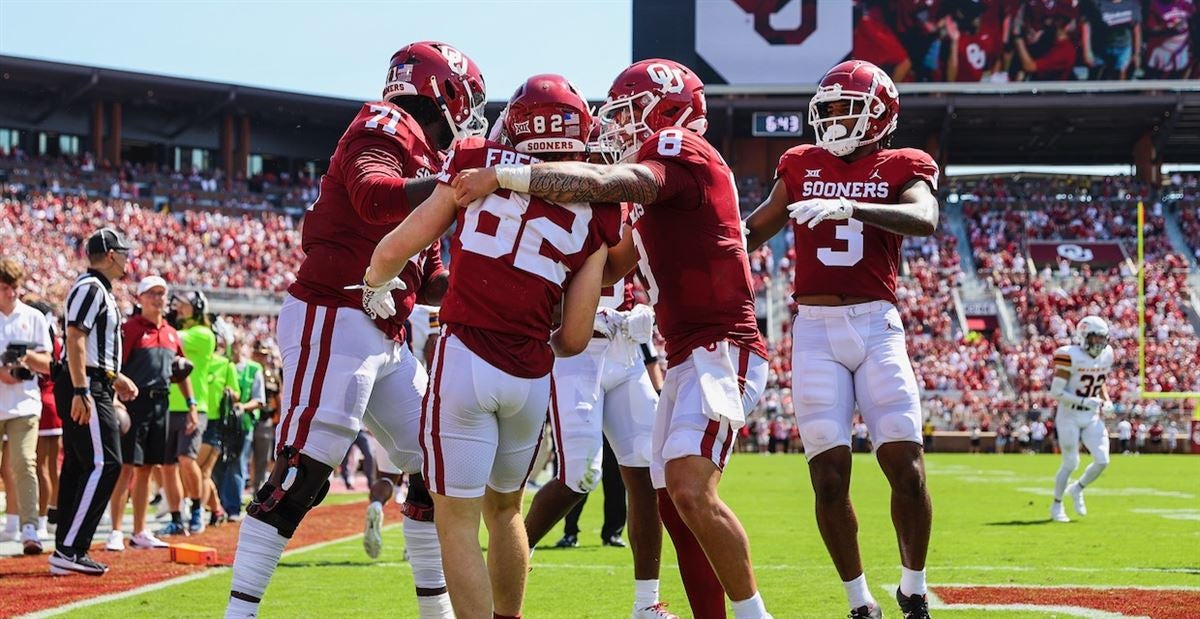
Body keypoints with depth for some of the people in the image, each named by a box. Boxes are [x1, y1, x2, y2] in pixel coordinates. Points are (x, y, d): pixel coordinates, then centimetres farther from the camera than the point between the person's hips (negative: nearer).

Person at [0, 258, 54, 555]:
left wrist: (28, 356, -12)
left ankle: (29, 529, -17)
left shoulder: (34, 318, 8)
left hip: (24, 405, 0)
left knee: (24, 463, -12)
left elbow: (47, 364, 8)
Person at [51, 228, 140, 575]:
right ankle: (69, 549, -16)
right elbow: (75, 339, -21)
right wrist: (82, 392, -26)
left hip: (89, 388, 11)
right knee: (103, 464, -14)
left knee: (78, 466, 10)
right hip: (86, 389, -11)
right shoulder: (91, 288, -11)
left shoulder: (98, 290, 20)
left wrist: (116, 378, 33)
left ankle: (67, 552, 11)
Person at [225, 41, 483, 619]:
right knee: (300, 473, -13)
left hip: (386, 339, 10)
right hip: (335, 322, -10)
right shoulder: (386, 127, -7)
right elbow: (373, 197, -30)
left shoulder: (426, 165, 20)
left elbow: (428, 281, 22)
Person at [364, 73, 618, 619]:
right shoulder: (593, 212, 7)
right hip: (531, 376, 3)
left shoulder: (477, 164, 2)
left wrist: (375, 287, 24)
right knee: (504, 509, 24)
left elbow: (395, 250, 2)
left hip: (465, 360, -3)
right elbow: (575, 338, 6)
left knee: (457, 522, 2)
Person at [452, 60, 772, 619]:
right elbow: (610, 269, 29)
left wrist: (503, 177, -23)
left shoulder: (682, 153, -8)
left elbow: (598, 184, -24)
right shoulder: (656, 186, 22)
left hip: (721, 349, -11)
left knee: (691, 491, -23)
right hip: (686, 357, 11)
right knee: (674, 506, 10)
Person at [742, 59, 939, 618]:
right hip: (815, 331, 2)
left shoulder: (902, 168, 3)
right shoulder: (801, 166, 12)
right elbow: (754, 231, 22)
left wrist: (849, 207, -33)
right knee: (830, 479, -5)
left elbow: (924, 219, -19)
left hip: (877, 327, -2)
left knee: (907, 471, -8)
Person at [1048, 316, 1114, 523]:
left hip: (1092, 417, 6)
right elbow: (1056, 392, -18)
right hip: (1070, 416, -6)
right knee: (1071, 463, -3)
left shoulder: (1106, 355, 3)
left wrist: (1106, 401, 1)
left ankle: (1077, 489, 24)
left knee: (1102, 460, -4)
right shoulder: (1070, 356, -18)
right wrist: (1084, 402, -23)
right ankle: (1057, 505, 18)